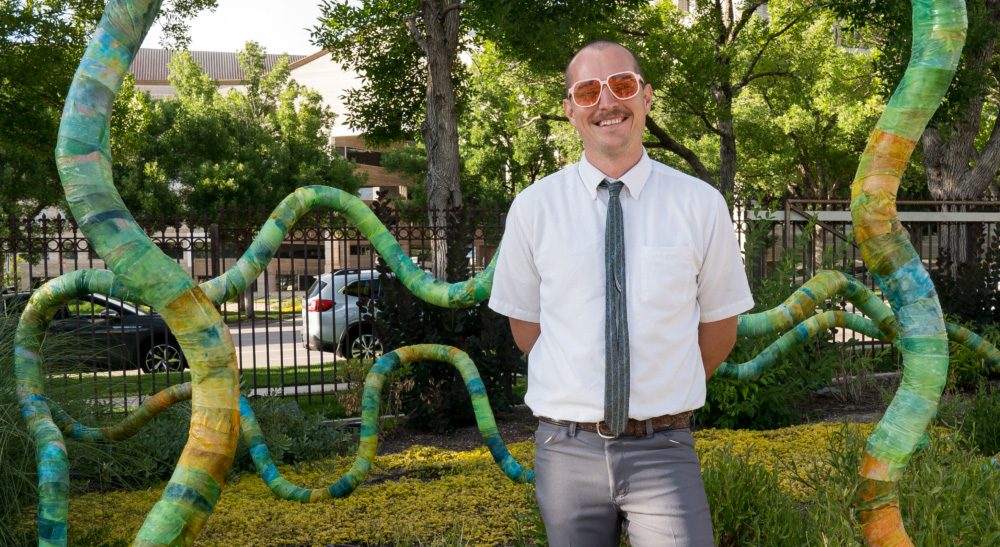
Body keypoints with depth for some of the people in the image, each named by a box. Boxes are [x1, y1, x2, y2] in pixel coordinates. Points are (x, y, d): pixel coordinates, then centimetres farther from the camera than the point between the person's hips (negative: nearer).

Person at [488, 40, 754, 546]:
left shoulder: (701, 205, -3)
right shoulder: (533, 208, -1)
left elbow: (719, 327, 8)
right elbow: (525, 327, 8)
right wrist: (583, 392, 10)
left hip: (664, 452, -1)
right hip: (567, 451, 1)